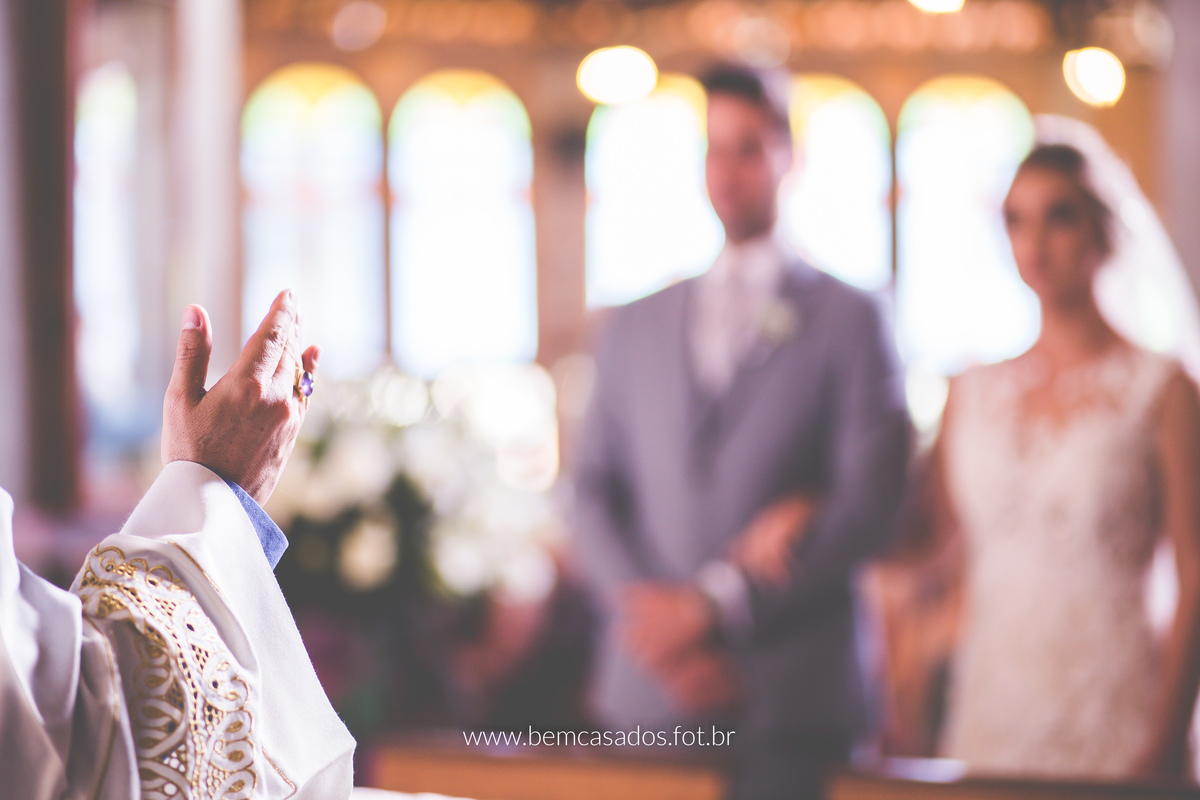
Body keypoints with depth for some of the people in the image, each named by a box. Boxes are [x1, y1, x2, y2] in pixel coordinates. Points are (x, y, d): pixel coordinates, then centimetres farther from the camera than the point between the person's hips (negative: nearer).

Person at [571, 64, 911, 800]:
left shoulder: (848, 319, 3)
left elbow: (868, 507, -5)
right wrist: (649, 616, -7)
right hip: (648, 691, 3)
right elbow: (594, 492, 11)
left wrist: (714, 607, -10)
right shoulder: (636, 326, 15)